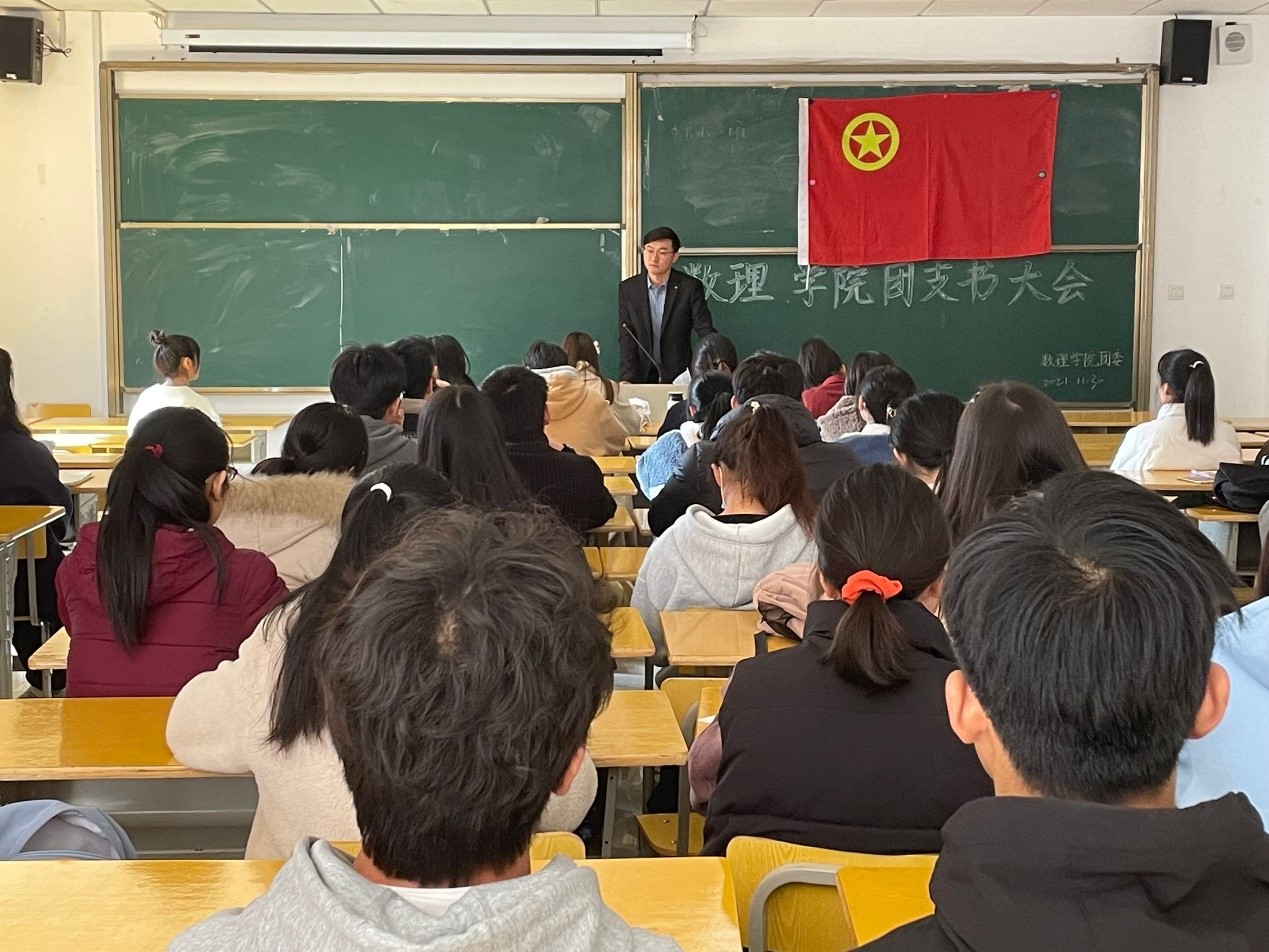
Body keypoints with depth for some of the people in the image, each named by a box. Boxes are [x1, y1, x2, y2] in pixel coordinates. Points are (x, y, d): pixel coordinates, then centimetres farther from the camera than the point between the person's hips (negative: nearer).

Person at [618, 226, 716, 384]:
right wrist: (628, 379, -13)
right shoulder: (628, 288, 4)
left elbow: (706, 332, -4)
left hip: (678, 378, -2)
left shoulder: (691, 287, -1)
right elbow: (626, 338, 0)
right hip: (641, 377, 2)